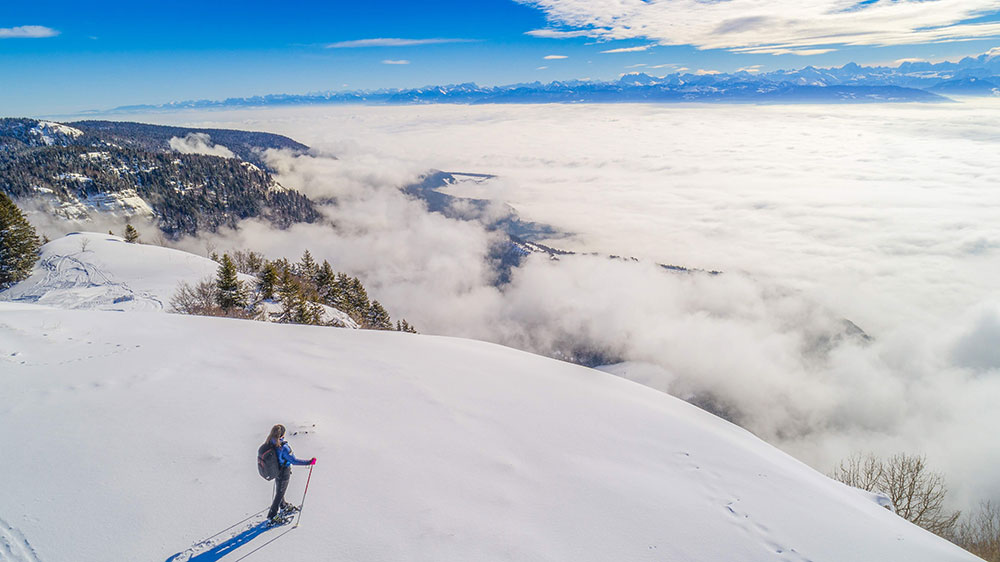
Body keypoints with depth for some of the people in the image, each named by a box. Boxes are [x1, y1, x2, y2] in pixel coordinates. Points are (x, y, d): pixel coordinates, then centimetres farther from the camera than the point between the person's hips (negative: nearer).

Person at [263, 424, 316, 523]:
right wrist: (309, 462, -25)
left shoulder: (270, 442, -14)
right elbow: (294, 460, -32)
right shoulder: (283, 447, -37)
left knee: (279, 489, 29)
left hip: (275, 469, 7)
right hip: (284, 473, -7)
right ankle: (271, 515, 27)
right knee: (280, 493, 13)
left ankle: (283, 506, 53)